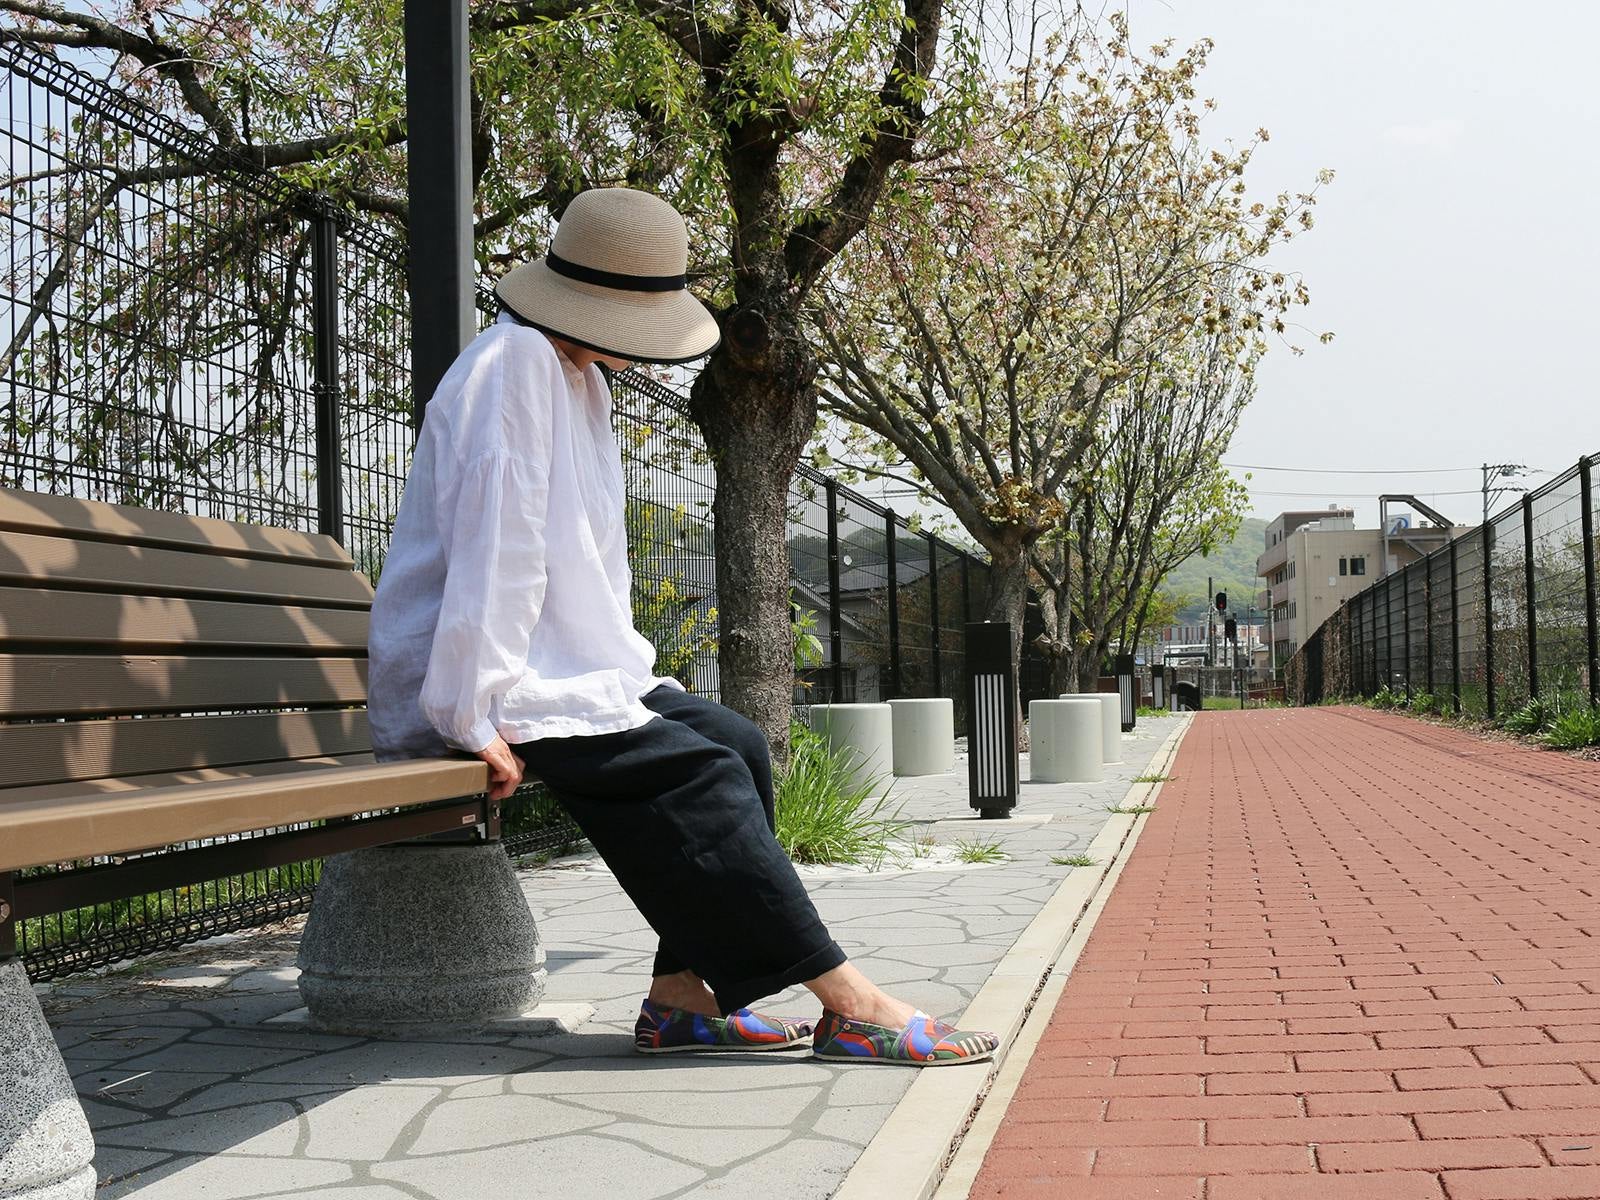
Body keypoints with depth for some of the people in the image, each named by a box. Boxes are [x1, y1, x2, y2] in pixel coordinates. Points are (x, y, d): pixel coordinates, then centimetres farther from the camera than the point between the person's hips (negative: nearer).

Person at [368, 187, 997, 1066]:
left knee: (736, 742, -1)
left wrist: (624, 668, 7)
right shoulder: (515, 365, -17)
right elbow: (492, 551, -23)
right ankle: (848, 1005, -14)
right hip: (487, 686, -10)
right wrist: (477, 718, -24)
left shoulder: (579, 377, 15)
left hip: (564, 669, 10)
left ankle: (684, 994, -4)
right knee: (696, 772, -20)